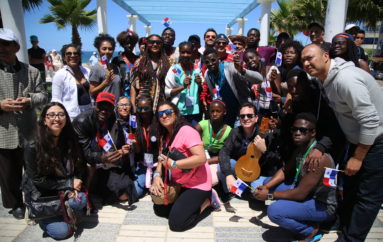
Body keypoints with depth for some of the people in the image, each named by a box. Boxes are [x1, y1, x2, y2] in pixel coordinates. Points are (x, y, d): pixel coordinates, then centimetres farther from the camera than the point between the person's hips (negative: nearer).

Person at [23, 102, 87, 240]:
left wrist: (74, 187, -15)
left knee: (81, 200, -27)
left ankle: (64, 213, 6)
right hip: (41, 197, -3)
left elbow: (80, 168, 4)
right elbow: (37, 180, -15)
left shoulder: (71, 141, -6)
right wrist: (69, 183, -18)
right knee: (62, 231, -17)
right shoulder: (32, 147, -18)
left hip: (64, 192, 4)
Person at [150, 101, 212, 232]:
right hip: (178, 183, 9)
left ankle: (206, 202, 6)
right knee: (159, 209, 15)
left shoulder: (187, 131, -21)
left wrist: (173, 164, -27)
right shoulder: (164, 136, 7)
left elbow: (201, 158, -31)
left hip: (197, 184, -9)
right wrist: (157, 175, -13)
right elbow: (163, 158, 7)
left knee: (176, 223, -14)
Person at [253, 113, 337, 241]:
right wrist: (265, 187, -9)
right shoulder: (300, 147, -3)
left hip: (322, 205, -9)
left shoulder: (319, 158, -30)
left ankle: (311, 230, -1)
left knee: (274, 211, -27)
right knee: (268, 182, 8)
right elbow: (285, 170, 6)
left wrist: (269, 195, -19)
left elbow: (300, 193, -28)